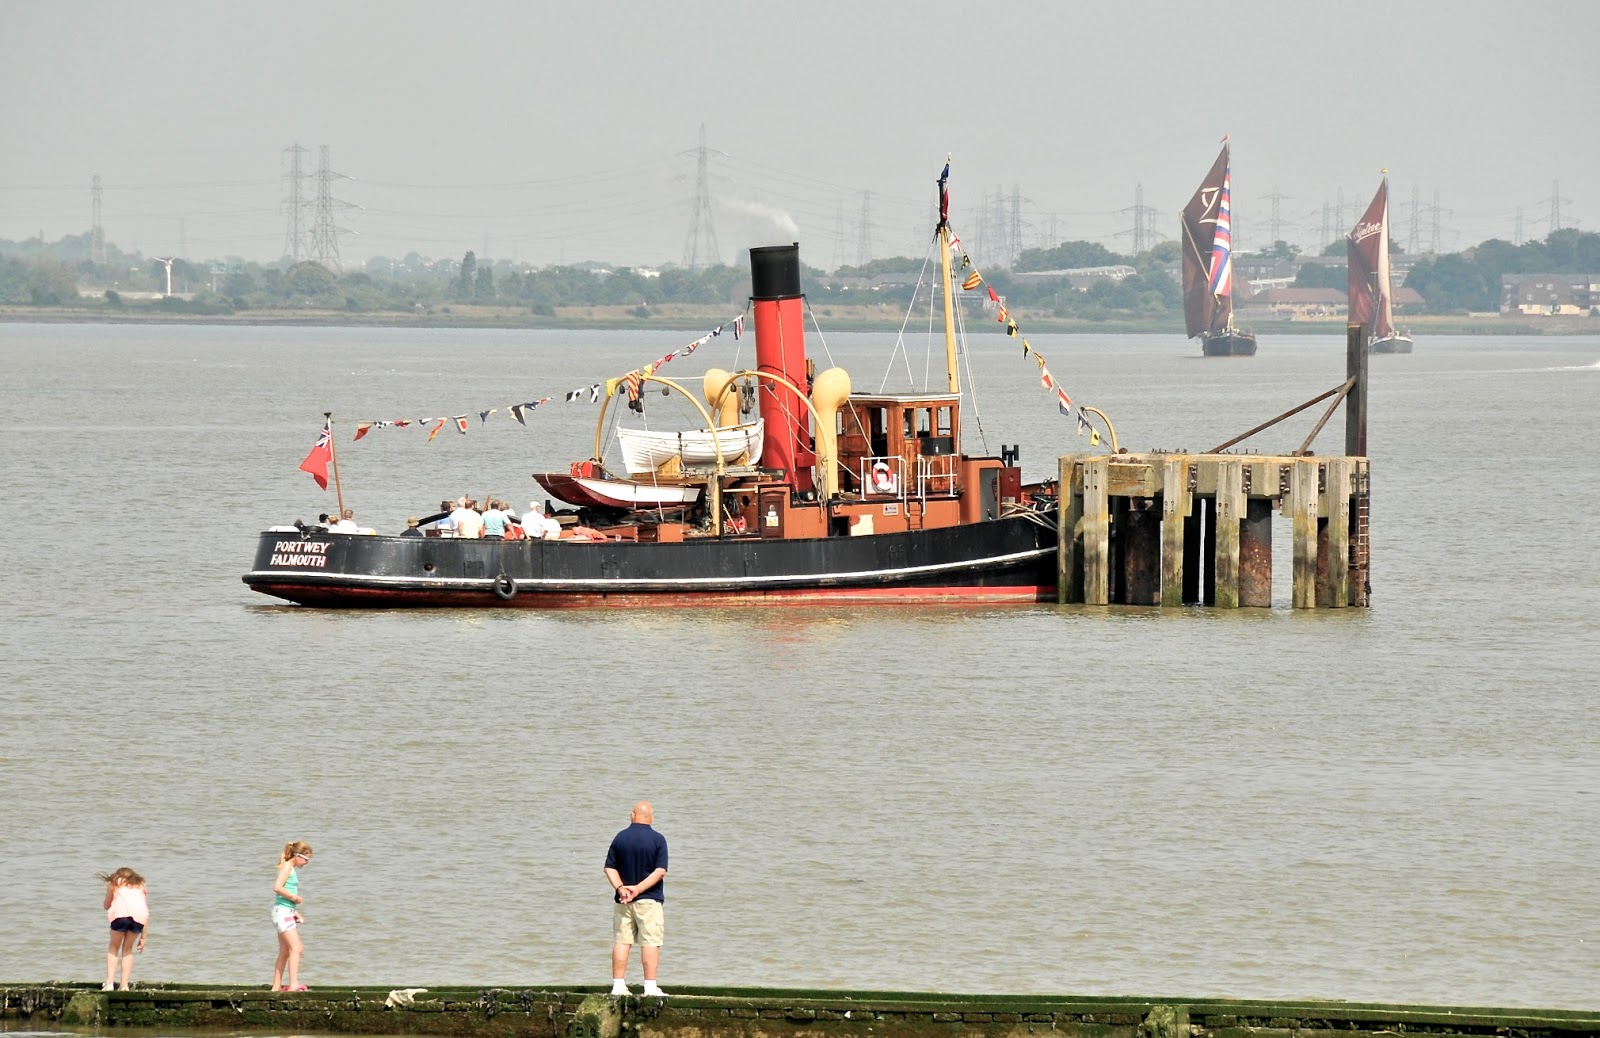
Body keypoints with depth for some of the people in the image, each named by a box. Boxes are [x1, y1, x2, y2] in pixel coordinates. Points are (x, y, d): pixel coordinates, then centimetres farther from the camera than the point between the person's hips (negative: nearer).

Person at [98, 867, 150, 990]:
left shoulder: (115, 883, 26)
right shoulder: (140, 885, 32)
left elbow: (107, 905, 31)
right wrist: (143, 937, 28)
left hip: (121, 912, -2)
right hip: (139, 914, 2)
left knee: (114, 947, 15)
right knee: (128, 949, 19)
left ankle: (109, 983, 1)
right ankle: (125, 985, 10)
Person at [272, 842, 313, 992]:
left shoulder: (292, 869, 18)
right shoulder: (287, 867, -11)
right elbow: (277, 888, -24)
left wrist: (295, 912, 17)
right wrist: (294, 898, -14)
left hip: (287, 912, 10)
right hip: (282, 912, -10)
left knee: (285, 952, 14)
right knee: (296, 948, -18)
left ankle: (276, 987, 19)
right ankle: (293, 984, -26)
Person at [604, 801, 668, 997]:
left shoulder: (620, 838, 3)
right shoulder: (658, 839, -6)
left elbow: (609, 868, 0)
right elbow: (660, 871, -13)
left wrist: (620, 888, -11)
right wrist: (638, 889, -15)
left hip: (623, 900, 3)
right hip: (649, 900, -3)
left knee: (622, 941, 8)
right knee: (650, 942, -3)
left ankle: (618, 984, 6)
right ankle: (650, 986, -8)